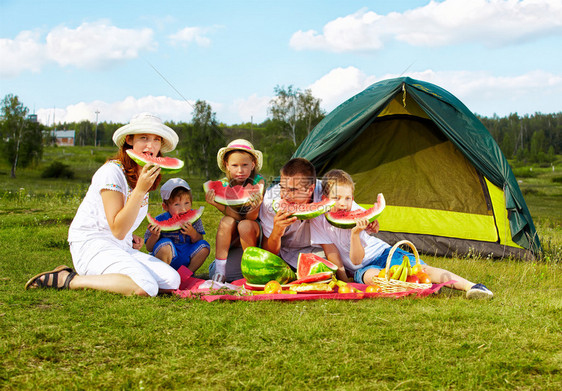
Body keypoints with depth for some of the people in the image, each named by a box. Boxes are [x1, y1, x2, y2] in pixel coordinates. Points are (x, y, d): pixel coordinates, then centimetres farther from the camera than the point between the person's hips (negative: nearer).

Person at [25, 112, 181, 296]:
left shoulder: (144, 175, 12)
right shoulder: (112, 172, -14)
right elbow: (117, 230, -20)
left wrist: (131, 238, 5)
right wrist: (140, 190, -26)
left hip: (121, 248, 8)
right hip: (91, 245, -8)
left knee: (172, 281, -13)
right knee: (146, 286, -32)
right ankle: (68, 279, -16)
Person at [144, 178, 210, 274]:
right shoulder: (160, 221, -16)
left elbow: (199, 240, -3)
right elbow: (149, 248, -11)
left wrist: (193, 233, -25)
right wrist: (155, 236, -32)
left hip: (186, 261, 3)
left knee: (204, 247, -17)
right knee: (165, 245, -32)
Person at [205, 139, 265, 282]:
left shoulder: (258, 182, -16)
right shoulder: (224, 184, -9)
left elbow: (250, 217, -22)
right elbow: (236, 216, -19)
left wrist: (256, 207, -46)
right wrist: (217, 204, -37)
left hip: (255, 231, -2)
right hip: (233, 237, 2)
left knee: (245, 225, -32)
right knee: (227, 221, -28)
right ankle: (219, 270, -26)